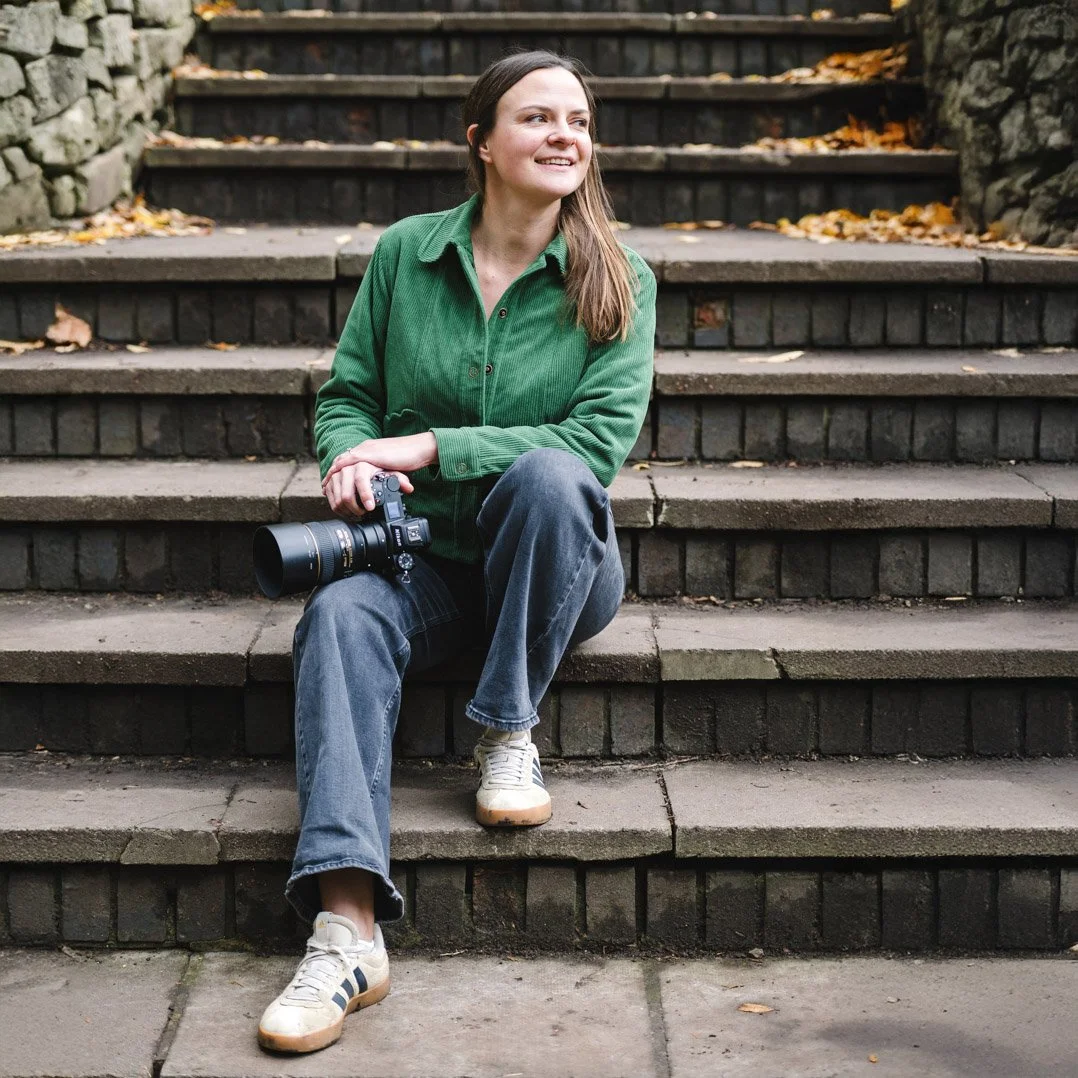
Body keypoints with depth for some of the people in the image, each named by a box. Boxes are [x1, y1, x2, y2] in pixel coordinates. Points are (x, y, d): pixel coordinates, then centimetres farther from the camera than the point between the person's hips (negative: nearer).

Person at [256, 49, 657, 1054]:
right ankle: (347, 930, -41)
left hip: (557, 563, -1)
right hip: (425, 554, 1)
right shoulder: (404, 252, 3)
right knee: (341, 614, -31)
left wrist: (430, 447, -20)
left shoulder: (618, 282, -2)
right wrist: (351, 455, -15)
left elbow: (602, 439, -14)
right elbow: (347, 392, 11)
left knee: (547, 472, -34)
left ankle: (508, 734, -16)